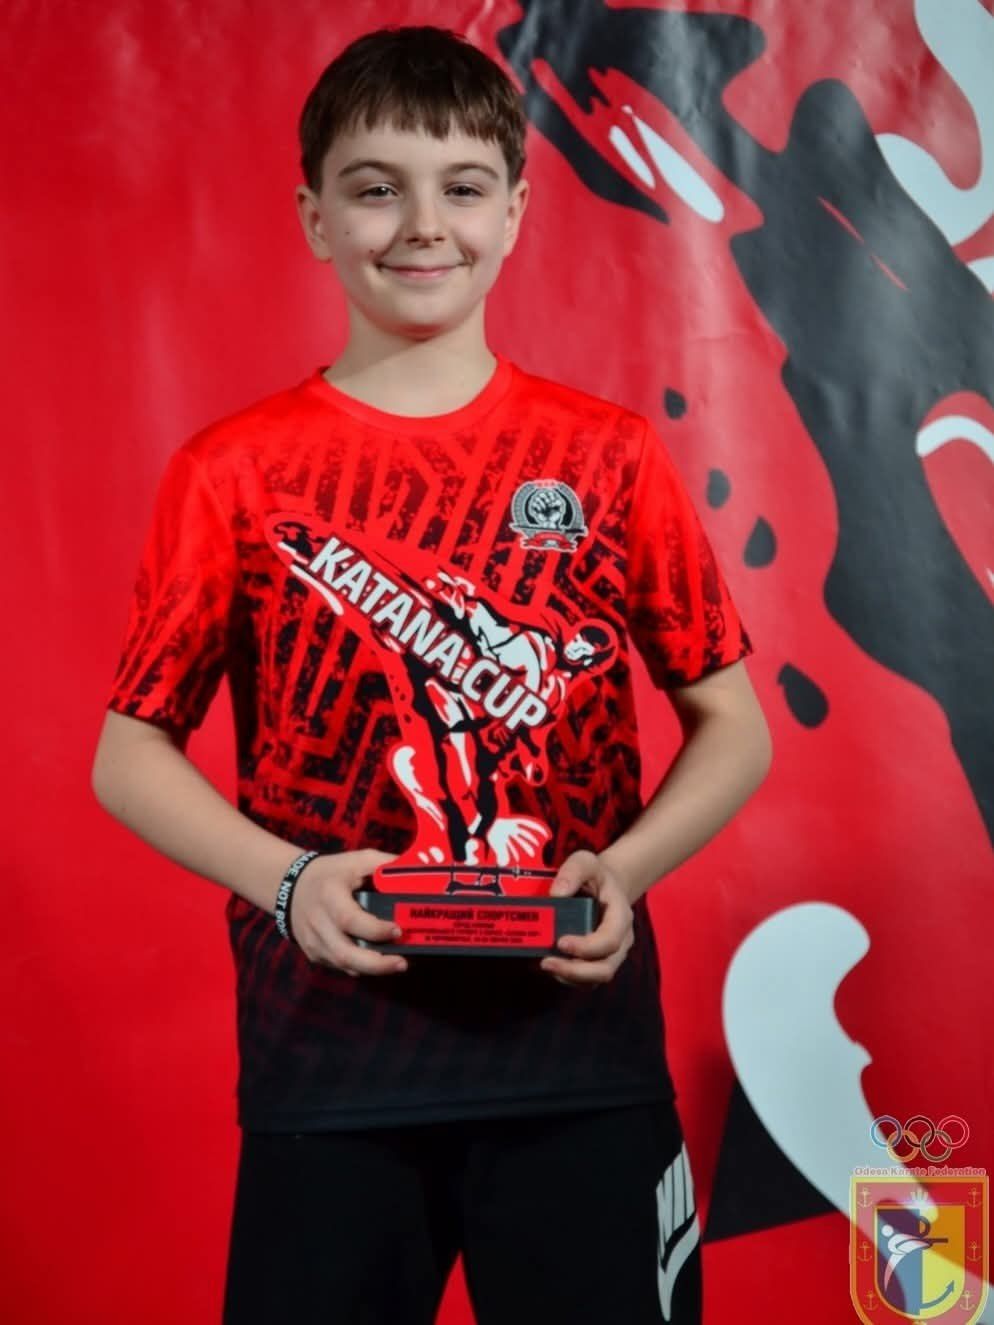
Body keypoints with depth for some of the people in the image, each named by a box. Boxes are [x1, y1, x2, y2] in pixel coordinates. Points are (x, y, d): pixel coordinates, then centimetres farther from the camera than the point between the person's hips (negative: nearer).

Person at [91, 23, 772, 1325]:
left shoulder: (611, 458, 2)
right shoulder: (234, 474, 0)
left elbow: (732, 725, 6)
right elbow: (130, 751, 3)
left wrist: (626, 868, -12)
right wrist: (286, 880, -13)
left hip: (580, 1046, 1)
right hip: (328, 1057, 0)